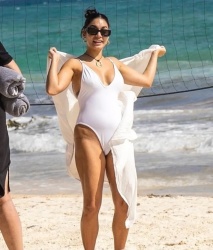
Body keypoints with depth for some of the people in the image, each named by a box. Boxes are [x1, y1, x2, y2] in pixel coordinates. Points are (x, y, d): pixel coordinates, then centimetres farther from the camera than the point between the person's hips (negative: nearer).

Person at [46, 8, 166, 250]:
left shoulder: (114, 63, 19)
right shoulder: (75, 64, 4)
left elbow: (146, 80, 31)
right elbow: (53, 88, -14)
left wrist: (155, 55, 42)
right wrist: (54, 59, -3)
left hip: (117, 138, 5)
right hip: (89, 137, -4)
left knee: (123, 204, -2)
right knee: (91, 205, -7)